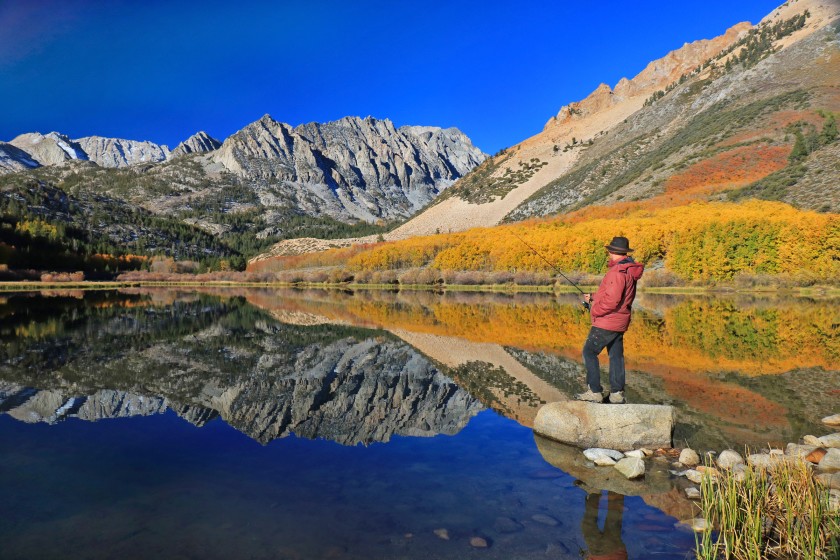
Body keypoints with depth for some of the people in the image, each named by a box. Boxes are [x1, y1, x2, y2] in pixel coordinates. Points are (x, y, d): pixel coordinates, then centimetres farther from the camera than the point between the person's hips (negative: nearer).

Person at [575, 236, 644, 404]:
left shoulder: (617, 271, -20)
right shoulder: (629, 271, 11)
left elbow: (612, 300, -25)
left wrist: (594, 310, -12)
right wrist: (593, 297, 20)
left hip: (606, 321, -10)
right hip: (620, 323, 10)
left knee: (589, 352, -1)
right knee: (616, 356, 12)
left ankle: (595, 392, 0)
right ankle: (617, 393, 17)